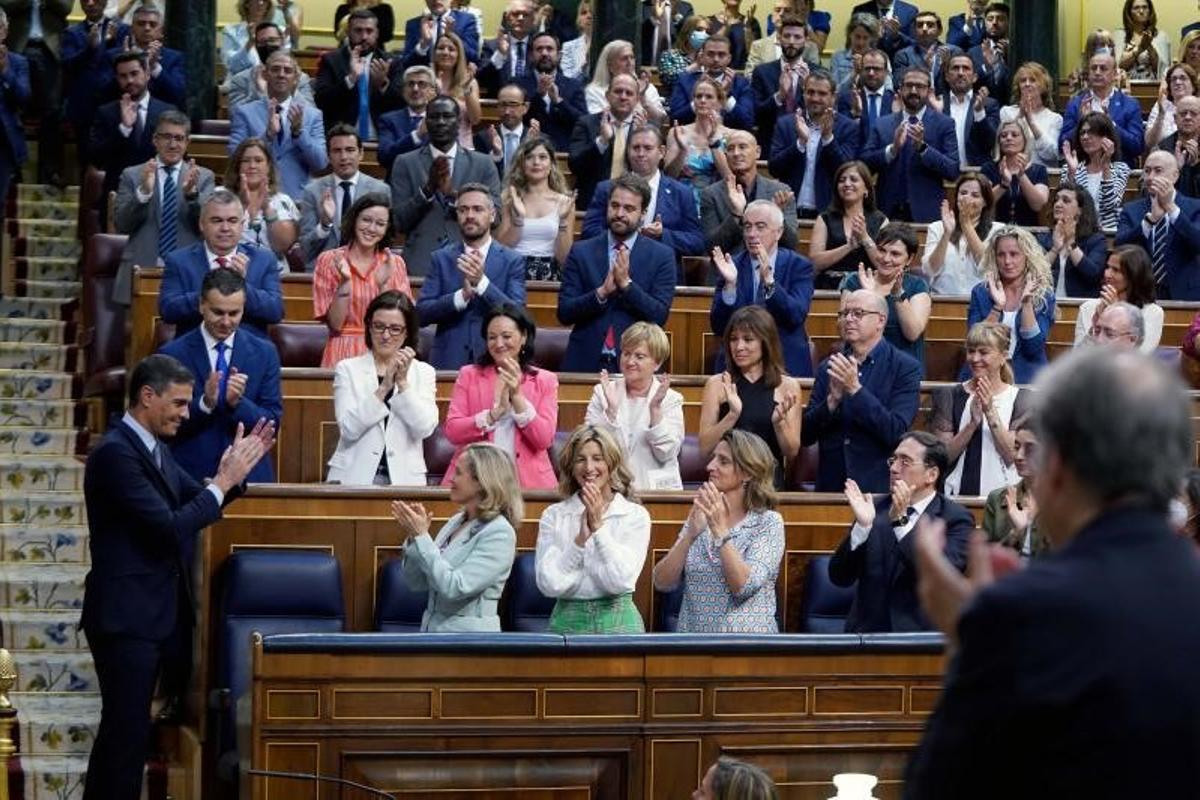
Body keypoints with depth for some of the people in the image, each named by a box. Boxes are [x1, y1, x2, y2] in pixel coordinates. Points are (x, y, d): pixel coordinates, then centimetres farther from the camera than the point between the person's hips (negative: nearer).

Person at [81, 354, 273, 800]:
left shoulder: (153, 447, 11)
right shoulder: (115, 453, -19)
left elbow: (193, 501, 17)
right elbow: (170, 527, -24)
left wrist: (235, 471, 0)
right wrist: (224, 481, -17)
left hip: (155, 613, 10)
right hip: (126, 616, -10)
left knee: (124, 730, 16)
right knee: (127, 731, -7)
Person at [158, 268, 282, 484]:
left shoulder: (264, 353, 5)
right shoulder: (172, 354, -1)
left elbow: (272, 423, 2)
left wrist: (238, 402, -15)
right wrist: (205, 403, -19)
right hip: (191, 475, -1)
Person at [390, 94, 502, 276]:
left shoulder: (483, 164, 9)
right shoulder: (405, 163, 8)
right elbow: (400, 222, 1)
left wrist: (452, 192, -12)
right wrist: (428, 188, -13)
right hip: (420, 266, 0)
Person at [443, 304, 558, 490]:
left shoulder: (545, 380, 10)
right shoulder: (469, 375, 11)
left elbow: (544, 440, -2)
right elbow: (451, 431, 0)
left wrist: (517, 395, -9)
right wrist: (493, 414, -11)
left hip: (527, 481, 0)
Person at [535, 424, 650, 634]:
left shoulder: (635, 515, 0)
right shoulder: (553, 516, 3)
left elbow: (621, 581, -10)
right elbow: (549, 584, -6)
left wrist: (598, 527, -11)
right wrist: (580, 539, -14)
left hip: (618, 622, -1)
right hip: (567, 621, 1)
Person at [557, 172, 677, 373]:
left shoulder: (662, 256, 3)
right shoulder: (581, 252, 6)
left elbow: (660, 315, -4)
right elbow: (564, 313, 0)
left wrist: (626, 283, -14)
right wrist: (601, 292, -14)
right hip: (584, 362, 1)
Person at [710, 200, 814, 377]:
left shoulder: (798, 266, 3)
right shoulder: (732, 266, 6)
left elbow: (797, 316, -12)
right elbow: (718, 328, -2)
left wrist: (769, 281, -24)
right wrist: (730, 284, -16)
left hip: (787, 366, -1)